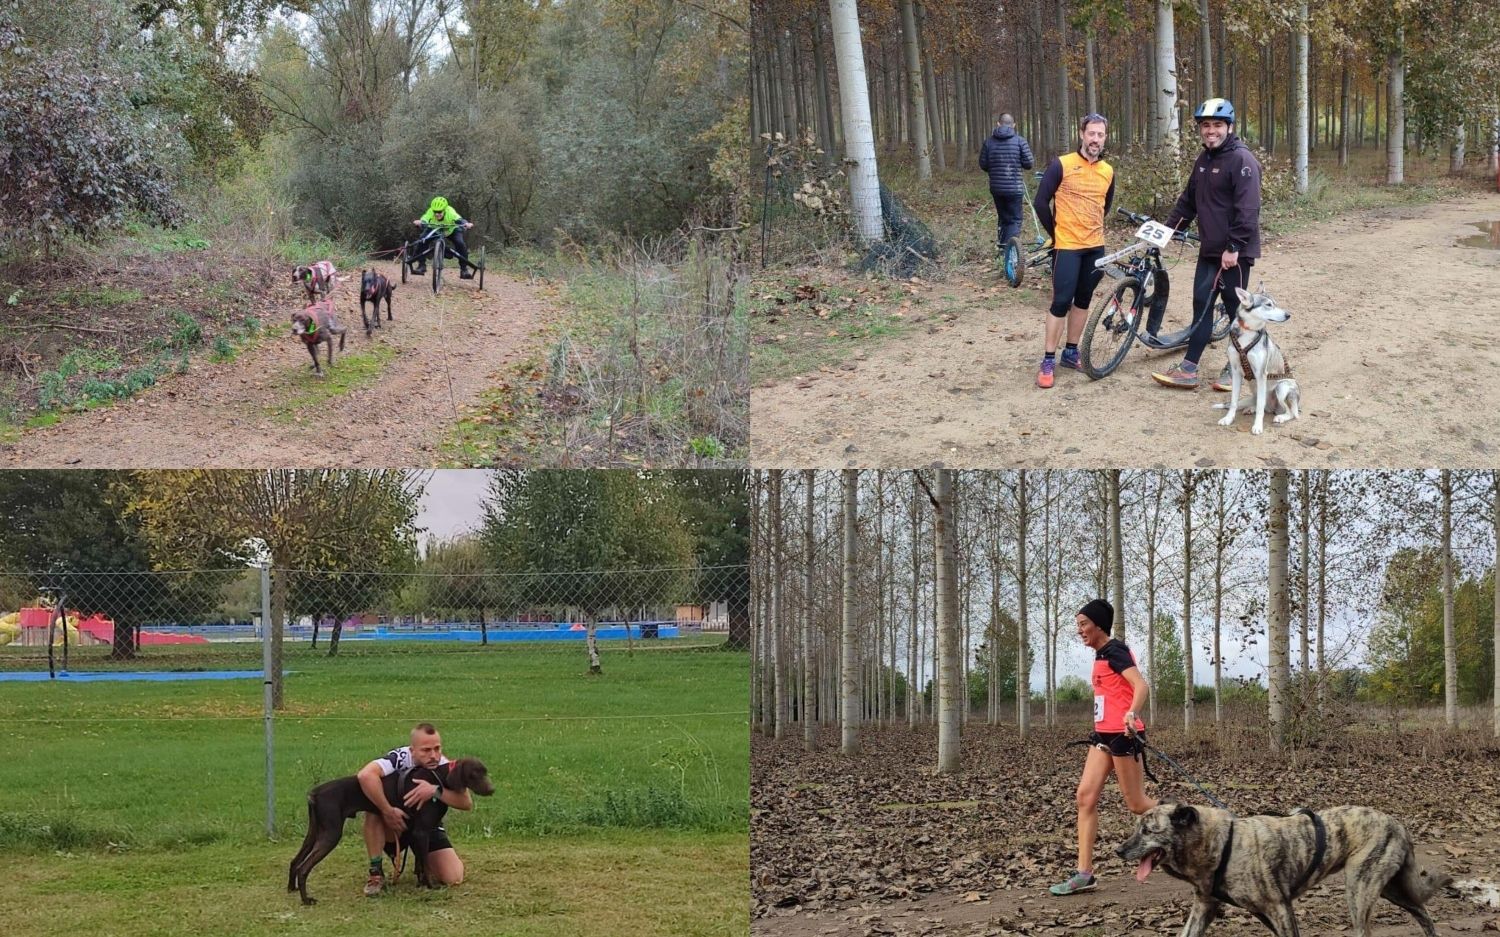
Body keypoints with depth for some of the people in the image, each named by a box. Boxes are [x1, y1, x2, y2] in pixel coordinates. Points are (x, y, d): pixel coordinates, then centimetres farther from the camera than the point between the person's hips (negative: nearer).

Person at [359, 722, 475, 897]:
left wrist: (435, 791, -45)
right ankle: (375, 874, -21)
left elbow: (467, 802, -29)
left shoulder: (444, 767, -19)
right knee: (375, 811, -37)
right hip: (393, 824, -2)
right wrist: (388, 811, -44)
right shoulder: (400, 758, -29)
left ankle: (423, 860, 21)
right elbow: (366, 775, -48)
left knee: (453, 877, -15)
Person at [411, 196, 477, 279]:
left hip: (451, 231, -1)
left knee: (460, 244, -26)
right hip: (434, 230, 1)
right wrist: (419, 222, -74)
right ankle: (421, 265, -8)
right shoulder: (430, 212, -34)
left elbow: (459, 220, -54)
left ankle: (464, 269, -11)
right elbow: (424, 219, -51)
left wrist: (467, 224, -75)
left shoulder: (450, 212, -38)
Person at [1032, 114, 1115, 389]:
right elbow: (1041, 202, -7)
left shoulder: (1108, 171, 5)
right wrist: (1055, 233, 0)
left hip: (1095, 247, 5)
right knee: (1061, 303, -7)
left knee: (1083, 301, 12)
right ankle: (1048, 360, -2)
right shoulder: (1062, 165, -11)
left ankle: (1071, 353, 24)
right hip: (1067, 247, -5)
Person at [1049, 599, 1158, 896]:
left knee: (1136, 803, -1)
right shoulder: (1102, 654, 16)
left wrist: (1131, 714, -44)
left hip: (1123, 734, -10)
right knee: (1085, 796, -1)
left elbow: (1140, 685, -26)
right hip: (1104, 734, 10)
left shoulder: (1114, 651, -13)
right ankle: (1084, 873, -4)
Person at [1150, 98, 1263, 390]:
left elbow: (1247, 209, -22)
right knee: (1202, 305, 8)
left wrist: (1234, 247, -25)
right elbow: (1189, 200, 22)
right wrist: (1168, 228, 14)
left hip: (1234, 252, -9)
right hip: (1209, 249, 9)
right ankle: (1187, 370, 10)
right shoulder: (1204, 160, 14)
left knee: (1236, 309, 1)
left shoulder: (1241, 160, -15)